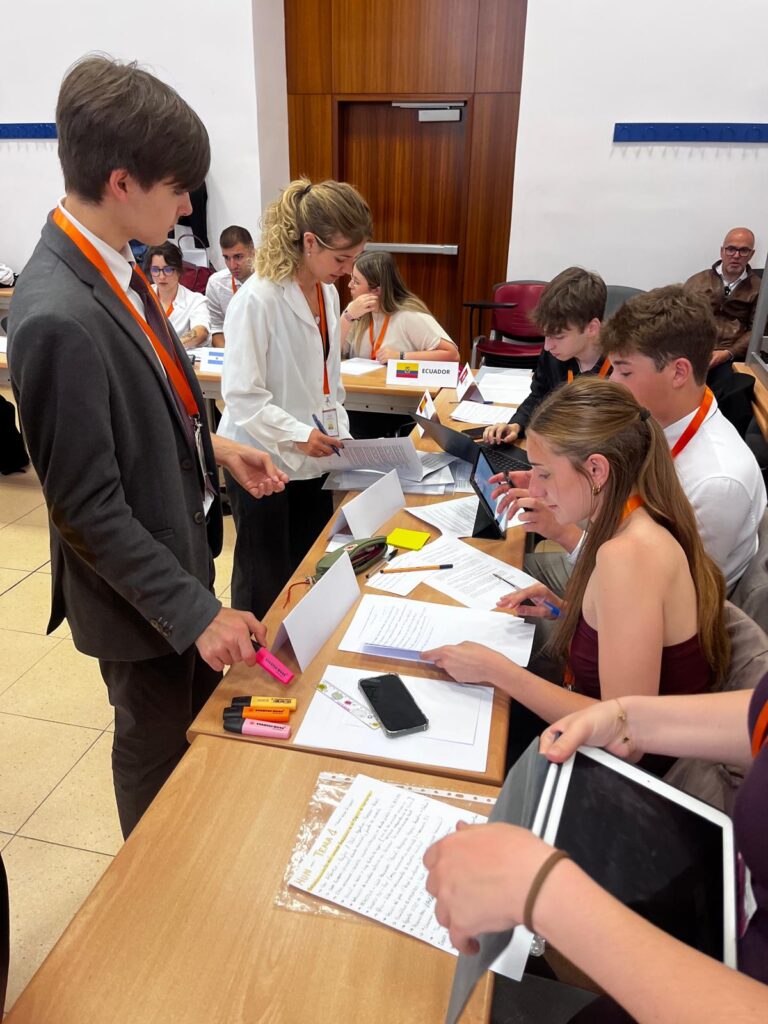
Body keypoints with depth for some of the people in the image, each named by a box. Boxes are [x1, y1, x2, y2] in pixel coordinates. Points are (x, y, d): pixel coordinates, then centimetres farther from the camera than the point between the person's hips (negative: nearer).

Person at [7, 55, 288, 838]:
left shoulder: (106, 265, -2)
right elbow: (89, 508, -25)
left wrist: (213, 448, 2)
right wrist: (195, 611, -22)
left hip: (179, 547, 9)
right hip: (140, 592, -8)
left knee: (203, 723, 28)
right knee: (158, 752, 18)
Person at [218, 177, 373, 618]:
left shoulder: (328, 292, 7)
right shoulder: (258, 299, -17)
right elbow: (241, 395, -19)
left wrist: (339, 435, 6)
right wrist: (297, 435, -28)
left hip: (312, 460, 7)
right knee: (265, 586, 8)